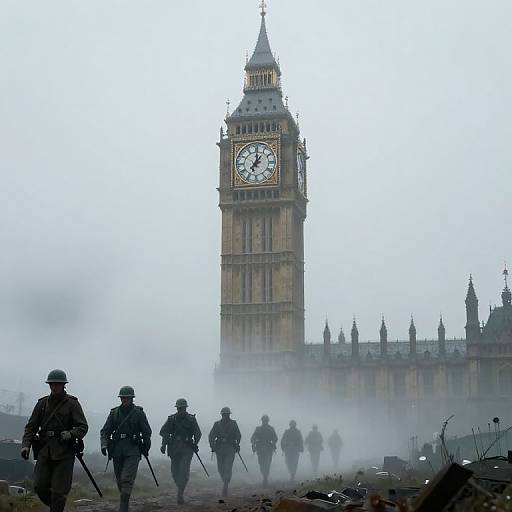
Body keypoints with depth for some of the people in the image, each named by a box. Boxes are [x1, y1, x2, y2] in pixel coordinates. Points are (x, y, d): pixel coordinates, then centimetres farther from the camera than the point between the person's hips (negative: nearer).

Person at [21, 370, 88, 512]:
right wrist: (26, 445, -5)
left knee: (59, 491, -5)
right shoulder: (42, 403, 12)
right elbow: (31, 426, 11)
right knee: (39, 486, -2)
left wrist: (71, 434, -23)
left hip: (64, 452, -4)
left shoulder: (72, 403, 1)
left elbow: (83, 427, -3)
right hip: (44, 450, 4)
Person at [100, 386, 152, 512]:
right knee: (119, 480, 9)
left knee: (127, 479, -14)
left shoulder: (139, 413, 1)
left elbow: (147, 432, 5)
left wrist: (146, 449, 5)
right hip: (117, 451, 4)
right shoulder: (114, 412, 8)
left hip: (133, 451, -3)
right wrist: (104, 445, -8)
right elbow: (105, 431, 6)